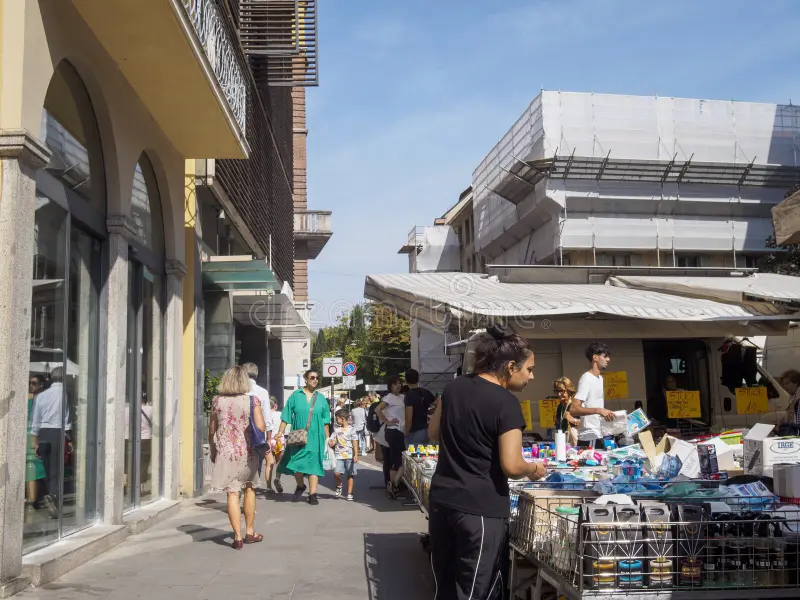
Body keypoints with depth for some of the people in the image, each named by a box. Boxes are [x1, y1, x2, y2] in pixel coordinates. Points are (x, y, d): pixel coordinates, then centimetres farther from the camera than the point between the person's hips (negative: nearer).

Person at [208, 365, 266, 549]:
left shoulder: (217, 401, 1)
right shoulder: (252, 400, -6)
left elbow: (211, 430, 6)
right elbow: (260, 427, -14)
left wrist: (213, 451, 20)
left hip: (225, 453, 0)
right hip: (247, 452, 0)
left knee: (232, 494, 1)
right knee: (249, 489, 17)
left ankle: (238, 537, -1)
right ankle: (249, 532, 25)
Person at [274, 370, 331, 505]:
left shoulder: (321, 398, 7)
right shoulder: (296, 396, 2)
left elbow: (326, 421, 10)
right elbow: (286, 417, 1)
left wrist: (327, 437, 8)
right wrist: (280, 432, -7)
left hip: (315, 437, 1)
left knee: (313, 464, -2)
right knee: (296, 463, 3)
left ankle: (312, 494, 3)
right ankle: (300, 486, 30)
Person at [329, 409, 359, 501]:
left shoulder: (351, 429, 0)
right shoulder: (336, 429, 11)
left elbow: (355, 443, -1)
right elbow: (333, 441, 12)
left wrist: (356, 454, -8)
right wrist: (330, 443, -13)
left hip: (349, 455, -2)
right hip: (339, 455, 2)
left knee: (350, 475, 3)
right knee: (337, 473, -14)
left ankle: (349, 493, 11)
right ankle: (339, 486, 15)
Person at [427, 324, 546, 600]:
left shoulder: (454, 387, 5)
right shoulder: (506, 403, -17)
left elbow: (434, 432, 18)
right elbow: (511, 467, -19)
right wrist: (534, 469, 0)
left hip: (442, 500, 7)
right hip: (481, 509, -7)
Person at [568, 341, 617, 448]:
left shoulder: (600, 378, 15)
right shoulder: (586, 378, -14)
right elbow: (573, 409, -24)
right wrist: (598, 410, -31)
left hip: (599, 435, 9)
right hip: (590, 437, -9)